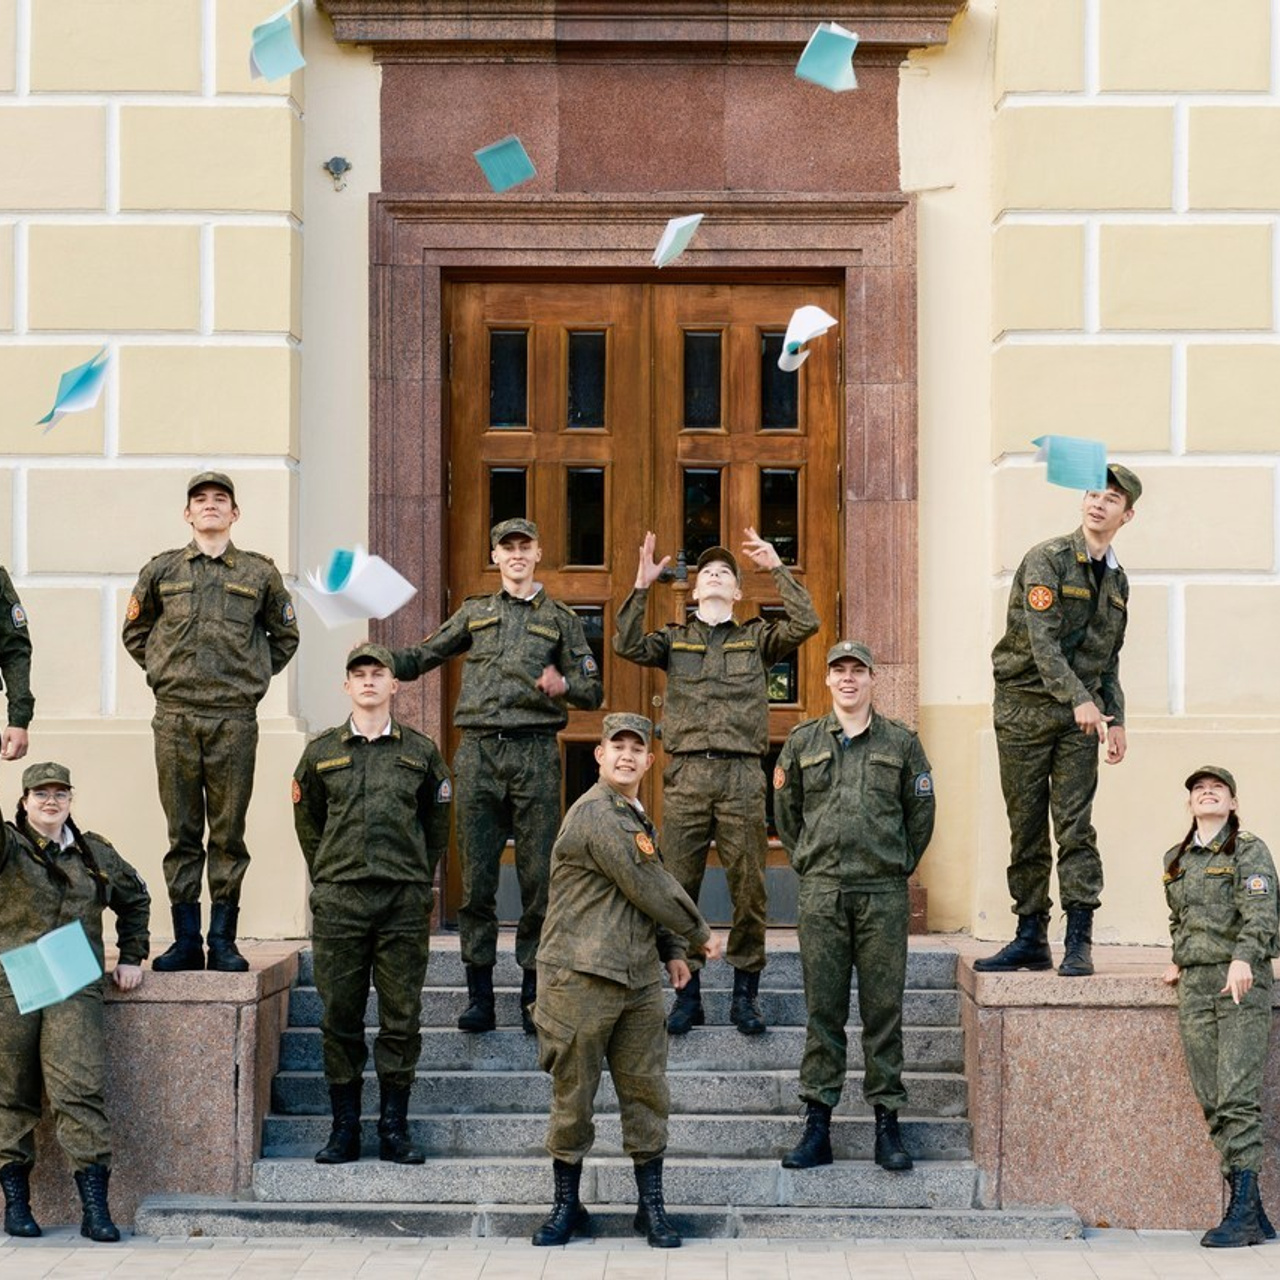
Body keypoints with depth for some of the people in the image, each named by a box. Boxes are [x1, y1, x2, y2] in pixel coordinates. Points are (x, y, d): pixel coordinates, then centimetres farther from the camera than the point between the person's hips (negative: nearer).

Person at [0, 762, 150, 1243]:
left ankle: (95, 1208, -12)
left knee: (80, 1090, -10)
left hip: (74, 990, 1)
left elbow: (135, 897, 33)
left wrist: (131, 957, 25)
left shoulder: (94, 853, 16)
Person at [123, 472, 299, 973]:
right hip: (175, 717, 1)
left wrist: (253, 675, 11)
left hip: (234, 719, -1)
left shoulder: (259, 573, 9)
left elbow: (284, 636, 20)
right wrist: (160, 670, 12)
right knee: (182, 832, 3)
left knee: (229, 833, 1)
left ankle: (224, 941, 6)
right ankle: (185, 940, 7)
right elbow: (135, 631, 22)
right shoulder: (161, 570, 10)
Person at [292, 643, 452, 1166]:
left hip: (404, 905, 0)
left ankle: (394, 1128, 8)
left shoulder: (420, 752, 8)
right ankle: (344, 1128, 8)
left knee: (402, 1017, 0)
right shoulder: (321, 752, 9)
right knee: (340, 1015, 1)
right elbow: (307, 823, 17)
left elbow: (436, 825, 16)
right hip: (339, 905, 0)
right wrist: (329, 881, 12)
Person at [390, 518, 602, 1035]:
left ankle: (534, 992, 4)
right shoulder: (475, 613, 18)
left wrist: (564, 686, -9)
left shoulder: (561, 619, 13)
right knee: (476, 876, -1)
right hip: (478, 750, 1)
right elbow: (422, 657, 20)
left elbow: (592, 692, 12)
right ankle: (479, 994, 3)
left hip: (535, 753, -1)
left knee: (538, 875, -3)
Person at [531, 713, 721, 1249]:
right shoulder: (595, 814, -13)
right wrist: (699, 935, -2)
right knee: (573, 1094, 2)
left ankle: (652, 1207, 14)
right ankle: (567, 1205, 13)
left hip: (639, 981, 8)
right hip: (582, 978, -8)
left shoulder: (637, 818, 17)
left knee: (646, 1090, 7)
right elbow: (648, 887, -13)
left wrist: (671, 951, 13)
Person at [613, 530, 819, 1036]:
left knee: (748, 887, -2)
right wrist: (642, 586, -7)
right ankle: (687, 992, 7)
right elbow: (627, 646, 0)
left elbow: (805, 624, 0)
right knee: (680, 886, 0)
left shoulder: (757, 639, 15)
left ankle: (745, 993, 7)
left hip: (742, 775, -1)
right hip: (686, 773, 1)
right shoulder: (675, 639, 17)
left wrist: (778, 568, -1)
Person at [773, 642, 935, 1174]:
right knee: (823, 1010, 2)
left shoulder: (901, 742, 7)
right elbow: (785, 810, 18)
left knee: (884, 1010, 1)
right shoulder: (802, 741, 10)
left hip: (883, 895, -1)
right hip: (821, 893, 1)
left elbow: (921, 812, 13)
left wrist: (899, 867, 11)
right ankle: (817, 1126, 5)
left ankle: (887, 1125, 6)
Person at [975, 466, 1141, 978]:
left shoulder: (1117, 580, 13)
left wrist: (1115, 719, 9)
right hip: (1025, 707, -4)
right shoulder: (1046, 560, -7)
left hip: (1082, 713, 4)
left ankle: (1079, 943, -5)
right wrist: (1080, 700, -26)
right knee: (1026, 826, 2)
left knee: (1076, 825, -4)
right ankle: (1031, 938, 11)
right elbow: (1042, 640, -18)